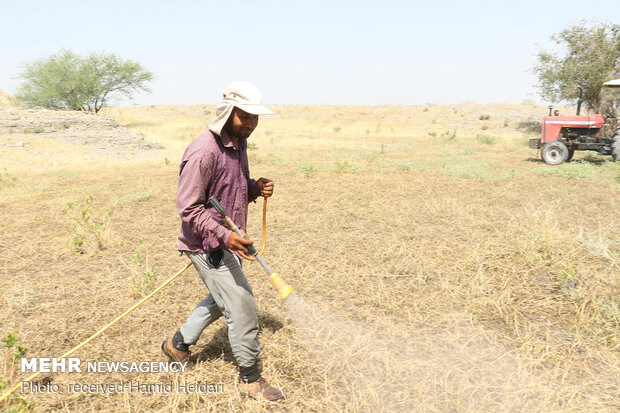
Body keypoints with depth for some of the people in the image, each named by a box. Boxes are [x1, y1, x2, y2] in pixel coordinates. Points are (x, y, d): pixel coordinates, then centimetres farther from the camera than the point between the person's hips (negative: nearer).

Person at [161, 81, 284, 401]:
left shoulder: (238, 144, 5)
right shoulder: (203, 152, -24)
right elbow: (188, 208, -23)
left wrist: (256, 188, -4)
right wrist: (224, 236, -33)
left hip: (227, 241, 10)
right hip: (208, 245, -10)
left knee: (223, 298, 26)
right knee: (242, 307, -4)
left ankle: (179, 344, 45)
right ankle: (250, 378, 16)